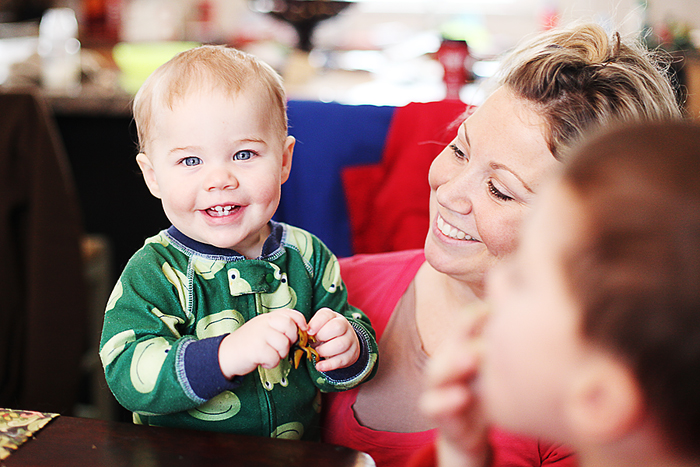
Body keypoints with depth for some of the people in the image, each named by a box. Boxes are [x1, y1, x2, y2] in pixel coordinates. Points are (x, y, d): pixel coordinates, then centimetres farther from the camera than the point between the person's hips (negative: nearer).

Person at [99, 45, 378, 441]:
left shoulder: (306, 255, 1)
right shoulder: (155, 272, -9)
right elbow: (126, 376, -20)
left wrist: (346, 349, -16)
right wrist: (226, 355, -32)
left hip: (298, 451, 4)